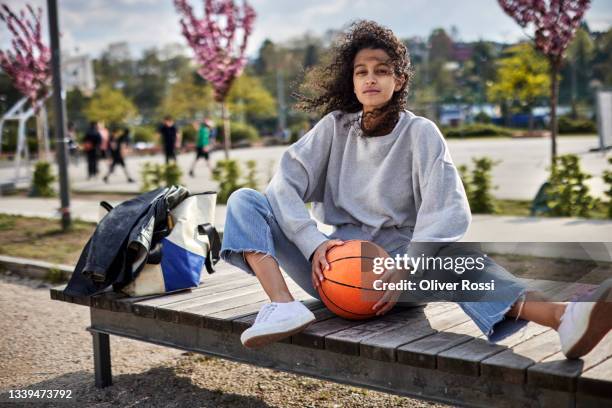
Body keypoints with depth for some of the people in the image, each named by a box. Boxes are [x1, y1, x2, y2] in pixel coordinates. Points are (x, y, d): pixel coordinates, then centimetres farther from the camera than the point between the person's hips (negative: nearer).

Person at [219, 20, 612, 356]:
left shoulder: (420, 132, -2)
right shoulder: (335, 127, 4)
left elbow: (448, 212, -16)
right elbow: (285, 183, -7)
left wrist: (406, 269, -30)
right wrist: (314, 243, -24)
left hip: (395, 265, -2)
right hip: (333, 266, 3)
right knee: (244, 201, -14)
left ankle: (563, 319, -58)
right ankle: (284, 307, -36)